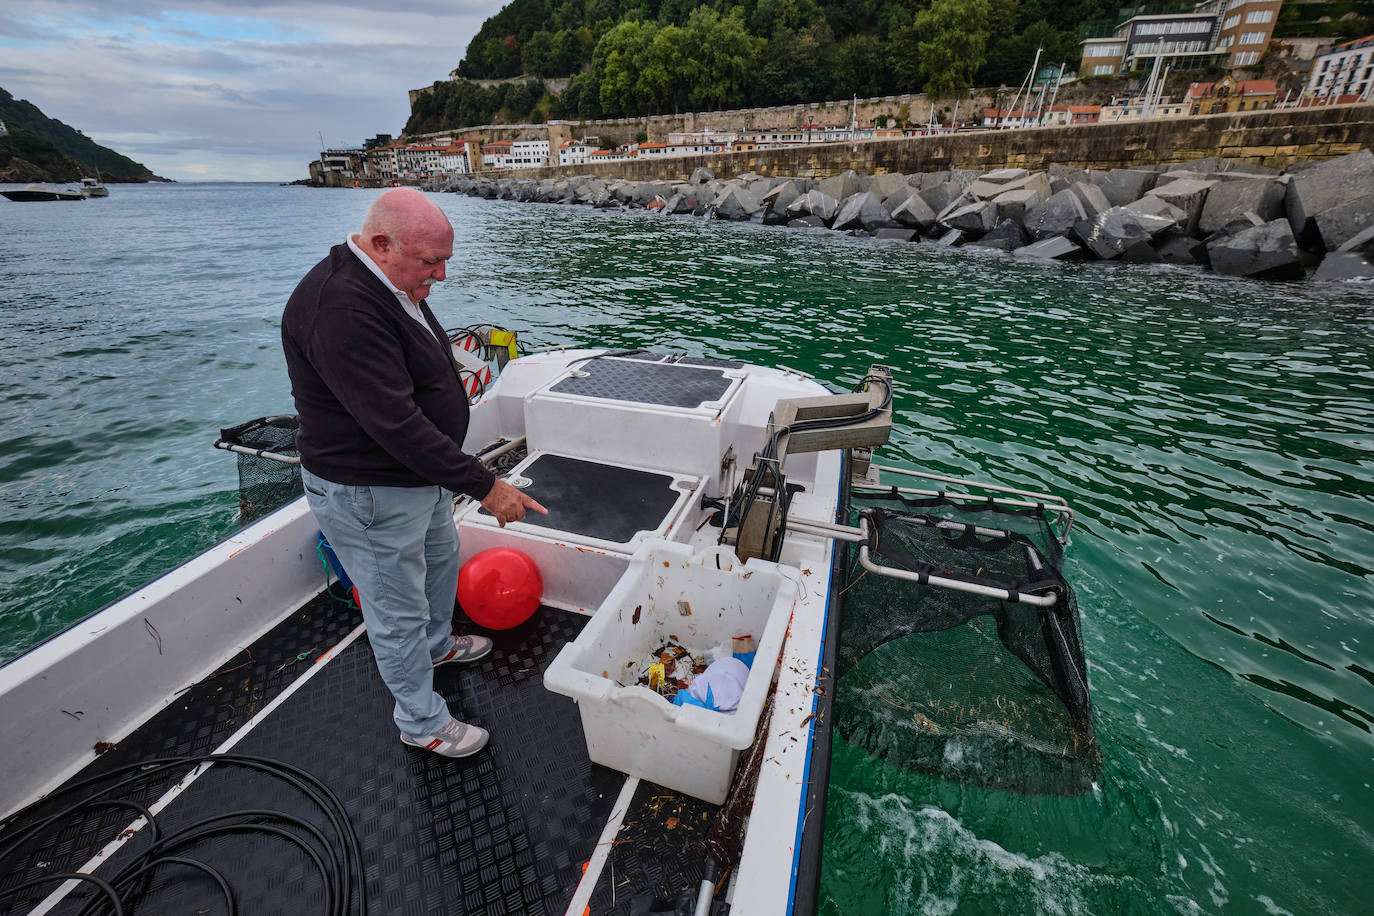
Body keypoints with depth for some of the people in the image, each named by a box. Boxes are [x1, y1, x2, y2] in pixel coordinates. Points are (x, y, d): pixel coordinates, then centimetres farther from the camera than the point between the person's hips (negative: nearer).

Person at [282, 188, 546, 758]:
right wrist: (483, 486, -31)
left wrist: (453, 471, 21)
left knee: (441, 557, 28)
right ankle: (422, 722, 30)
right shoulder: (341, 309, -29)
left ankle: (437, 645, 55)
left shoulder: (391, 285, 5)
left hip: (421, 472, 10)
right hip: (370, 493, -10)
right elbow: (396, 424, -34)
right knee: (398, 611, 8)